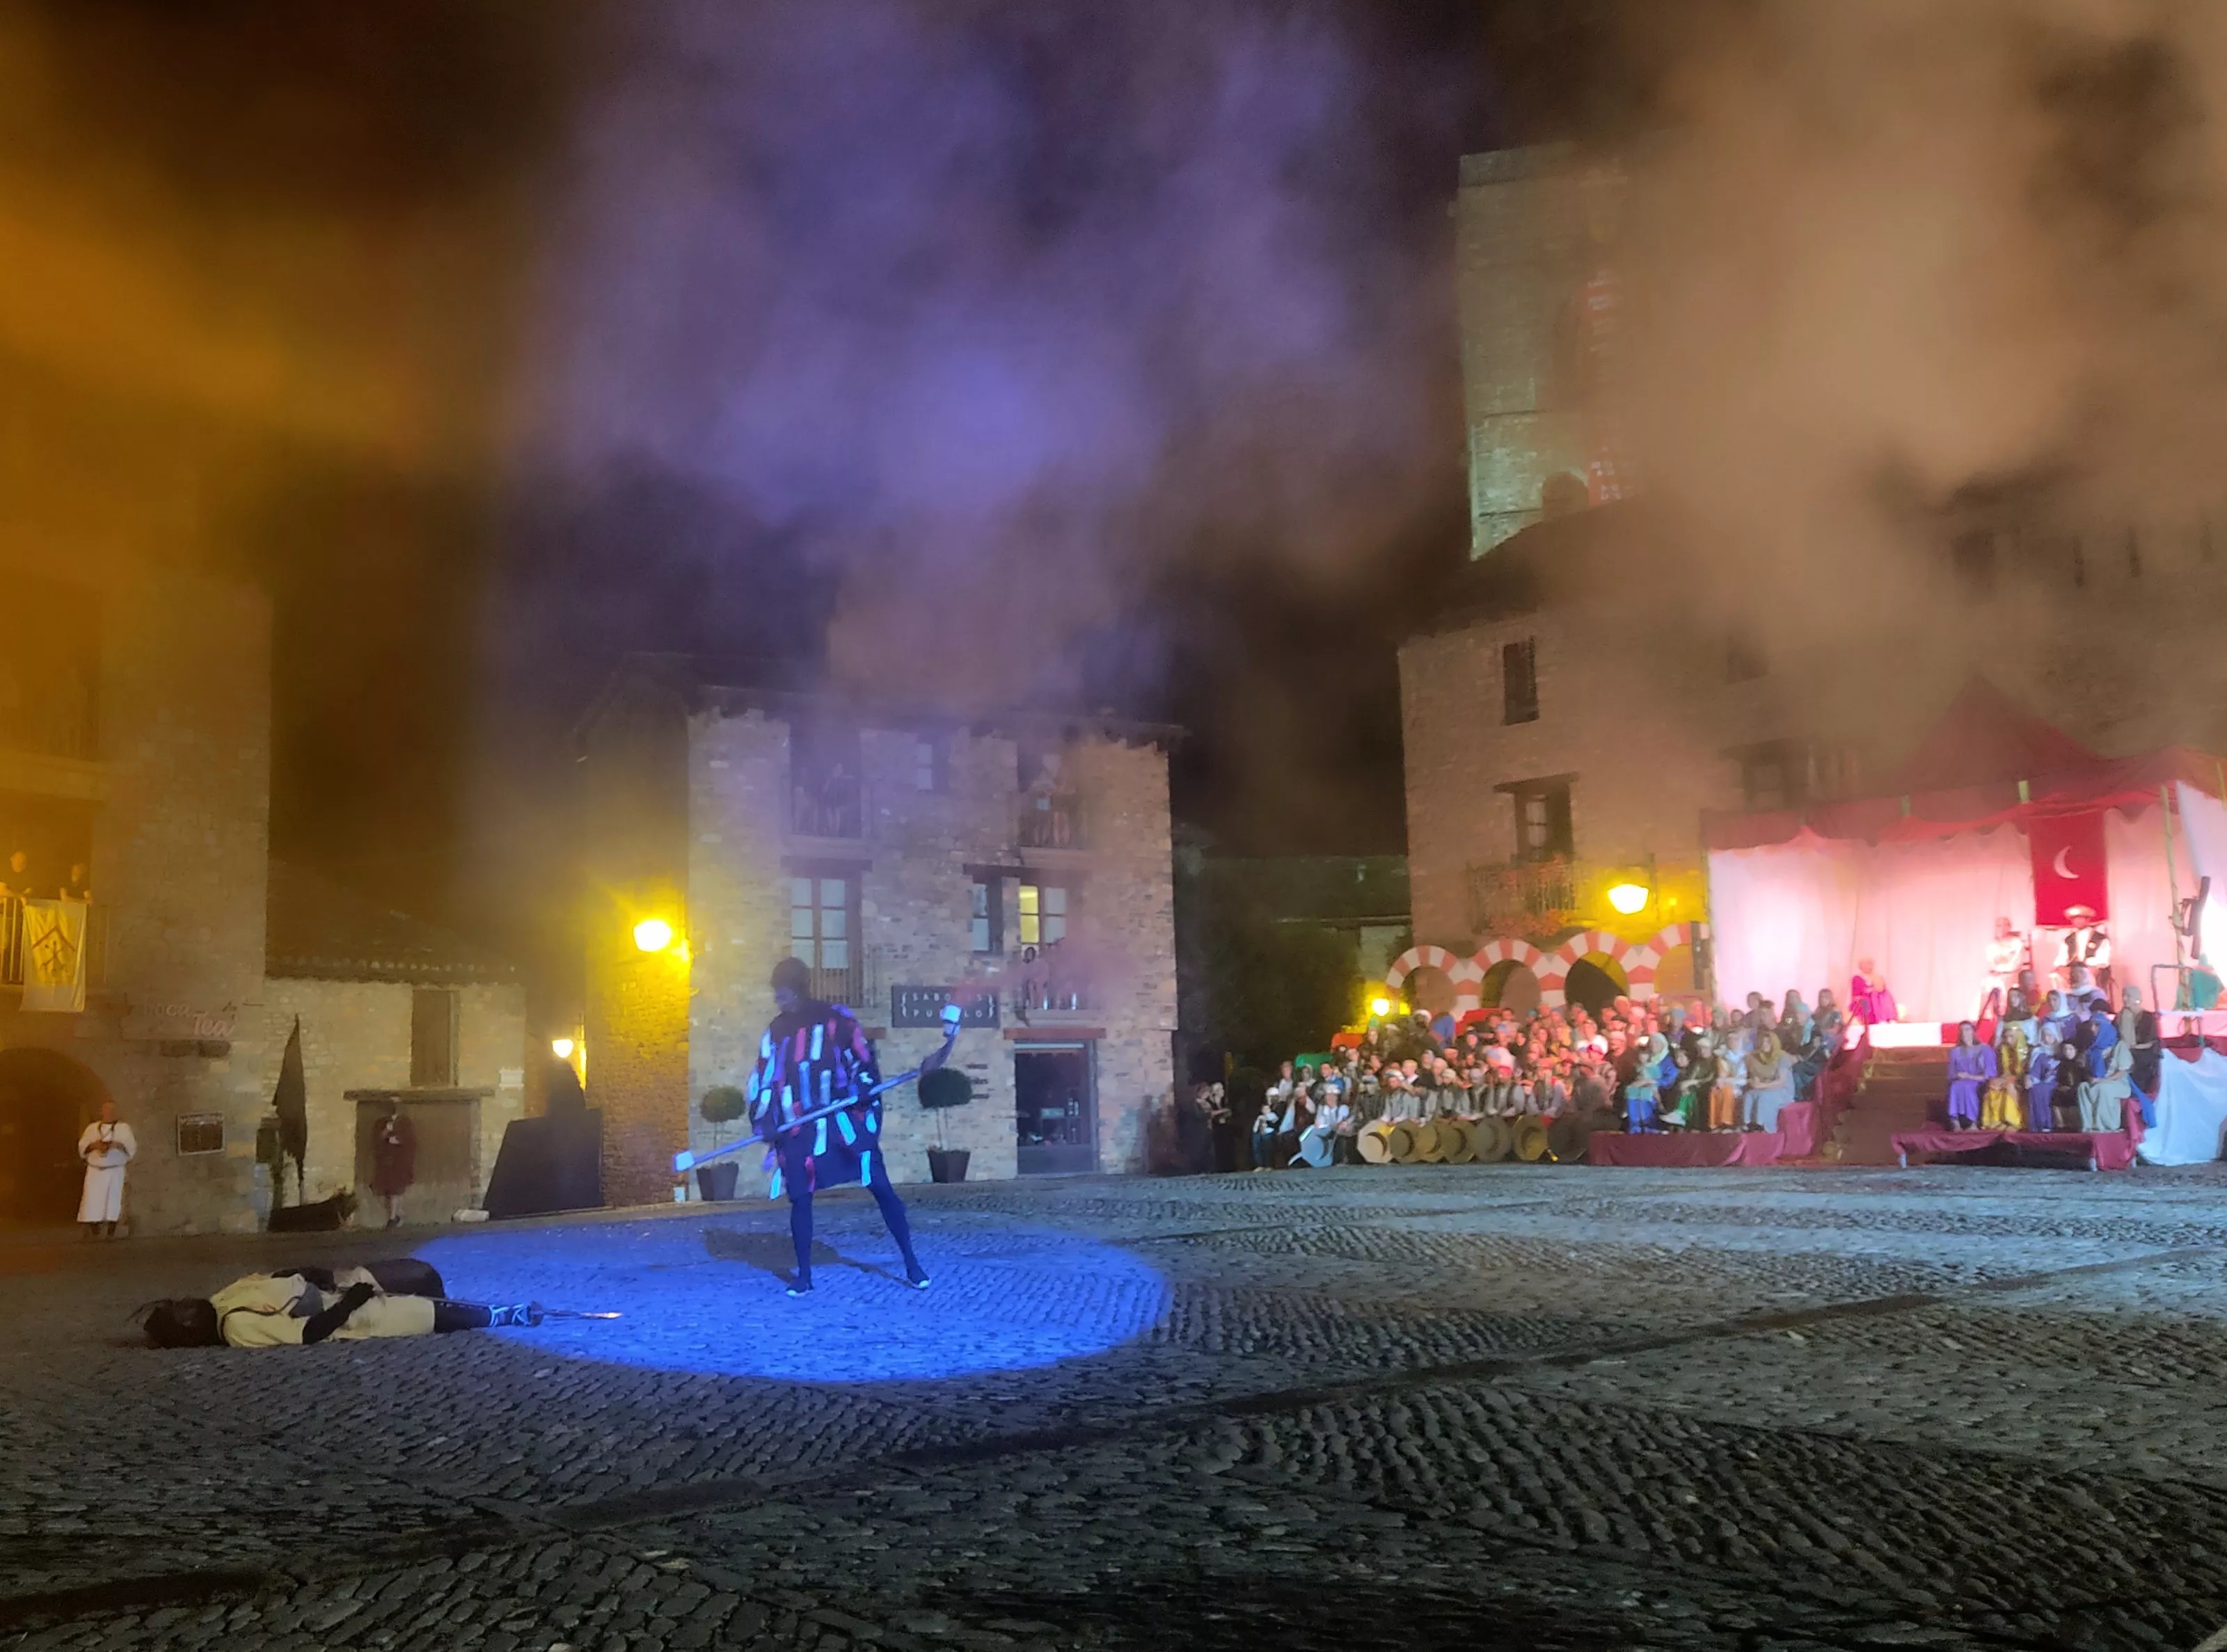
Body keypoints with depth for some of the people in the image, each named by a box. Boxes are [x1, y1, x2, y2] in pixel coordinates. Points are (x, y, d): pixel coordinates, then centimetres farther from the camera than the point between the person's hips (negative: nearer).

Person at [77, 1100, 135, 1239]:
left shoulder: (124, 1128, 8)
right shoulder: (92, 1128, 13)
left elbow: (132, 1147, 0)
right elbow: (82, 1147, 8)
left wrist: (116, 1145, -17)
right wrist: (94, 1145, -11)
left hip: (115, 1171, -1)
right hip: (95, 1171, 1)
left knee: (113, 1202, -6)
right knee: (92, 1202, -6)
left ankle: (111, 1234, -3)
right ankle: (94, 1234, -1)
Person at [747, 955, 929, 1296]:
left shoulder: (835, 1018, 0)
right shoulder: (776, 1031, 11)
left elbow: (863, 1058, 3)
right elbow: (764, 1078, 12)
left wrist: (862, 1086, -16)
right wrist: (763, 1118, -1)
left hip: (844, 1118, -3)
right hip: (797, 1128, 3)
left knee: (880, 1187, -5)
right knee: (800, 1197, 1)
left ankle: (912, 1264, 3)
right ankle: (804, 1274, 17)